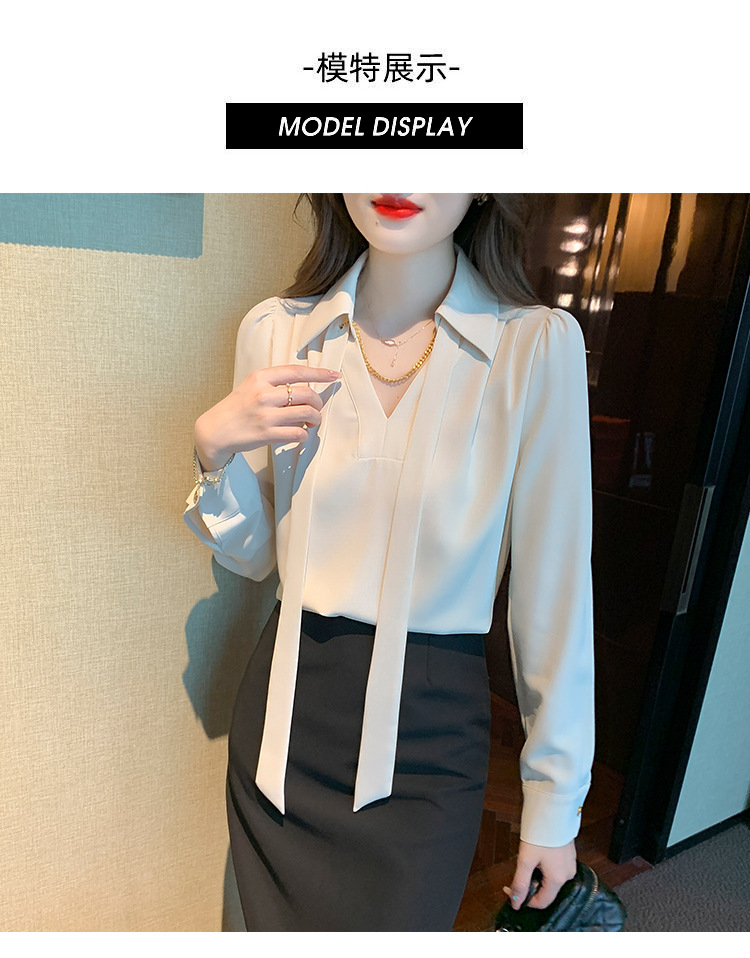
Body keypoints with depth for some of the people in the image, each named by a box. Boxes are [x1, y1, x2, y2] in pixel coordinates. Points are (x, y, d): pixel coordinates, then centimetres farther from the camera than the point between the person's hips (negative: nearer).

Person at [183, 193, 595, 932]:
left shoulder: (539, 346, -14)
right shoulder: (275, 329, -4)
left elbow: (554, 592, -8)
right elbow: (254, 556, 5)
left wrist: (555, 801, 0)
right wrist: (215, 448, -15)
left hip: (427, 740, -2)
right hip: (284, 718, 3)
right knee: (276, 925, 23)